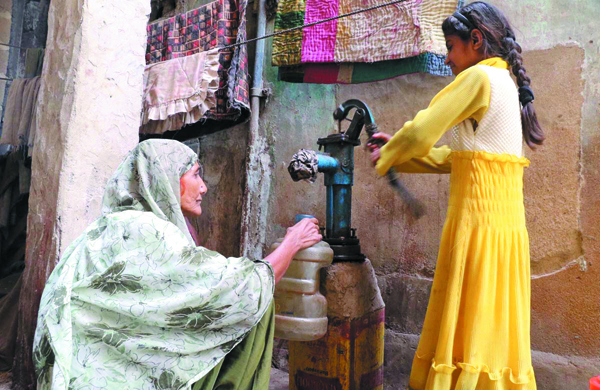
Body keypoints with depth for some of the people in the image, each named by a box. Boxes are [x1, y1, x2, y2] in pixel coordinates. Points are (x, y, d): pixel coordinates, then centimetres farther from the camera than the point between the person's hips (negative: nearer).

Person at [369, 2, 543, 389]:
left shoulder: (479, 76, -6)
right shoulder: (508, 83, 20)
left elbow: (421, 132, -10)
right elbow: (453, 157, 21)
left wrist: (385, 157, 9)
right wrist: (399, 149, 20)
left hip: (479, 212, -9)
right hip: (507, 216, 9)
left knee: (469, 322, -2)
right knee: (493, 325, 14)